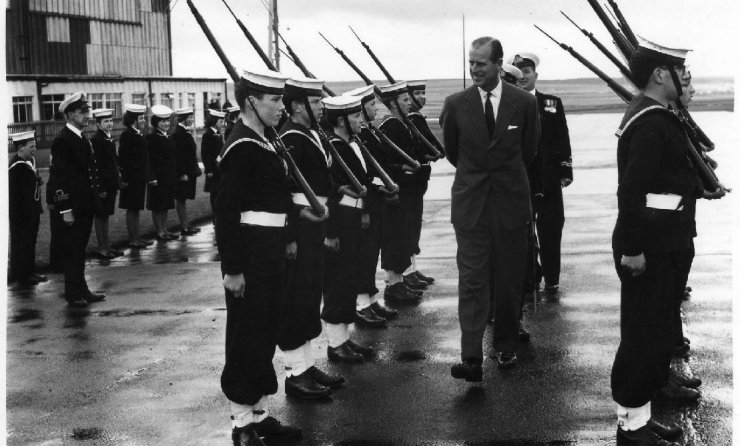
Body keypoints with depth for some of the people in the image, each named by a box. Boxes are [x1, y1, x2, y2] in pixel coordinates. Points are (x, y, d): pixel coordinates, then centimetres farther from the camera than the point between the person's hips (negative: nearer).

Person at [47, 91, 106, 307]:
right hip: (73, 208, -9)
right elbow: (58, 177, -16)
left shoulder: (83, 140, 15)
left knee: (80, 250, 15)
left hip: (86, 207, 9)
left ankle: (82, 291, 23)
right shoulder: (62, 141, -13)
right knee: (73, 252, -1)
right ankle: (73, 295, 7)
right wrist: (65, 209, -19)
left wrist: (96, 197, 16)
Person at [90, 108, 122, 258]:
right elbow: (96, 165, -18)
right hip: (102, 185, -8)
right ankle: (101, 247, 6)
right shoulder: (96, 140, -14)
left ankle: (107, 246, 20)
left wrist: (116, 183, 15)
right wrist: (100, 188, -20)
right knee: (100, 216, 0)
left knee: (105, 216, 14)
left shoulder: (110, 139, 12)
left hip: (111, 185, 8)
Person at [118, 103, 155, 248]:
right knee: (132, 209, -2)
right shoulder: (126, 135, -13)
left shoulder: (139, 135, 13)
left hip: (140, 178, 8)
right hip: (132, 179, -8)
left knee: (136, 208, 13)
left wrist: (149, 176, 16)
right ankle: (132, 240, 3)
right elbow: (123, 158, -17)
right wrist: (125, 178, -20)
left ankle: (137, 237, 19)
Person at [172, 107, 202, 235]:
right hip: (183, 173, -10)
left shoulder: (185, 132, 13)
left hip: (188, 172, 10)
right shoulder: (179, 134, -18)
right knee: (181, 199, -2)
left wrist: (195, 170, 19)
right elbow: (178, 155, -21)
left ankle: (186, 224, 22)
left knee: (183, 199, 15)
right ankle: (184, 226, 2)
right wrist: (182, 173, -22)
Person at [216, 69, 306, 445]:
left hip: (270, 252, 10)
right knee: (247, 337, 1)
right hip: (250, 256, -10)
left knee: (266, 333, 16)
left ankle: (259, 413, 29)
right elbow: (226, 209, -21)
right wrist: (232, 269, -22)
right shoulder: (242, 147, -17)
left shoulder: (263, 142, 12)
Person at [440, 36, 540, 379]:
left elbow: (528, 151, 12)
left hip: (511, 200, 0)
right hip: (470, 203, 0)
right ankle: (471, 358, -9)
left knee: (510, 281, 7)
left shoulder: (524, 103, -2)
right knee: (472, 280, -5)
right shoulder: (456, 104, 0)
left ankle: (506, 346, 23)